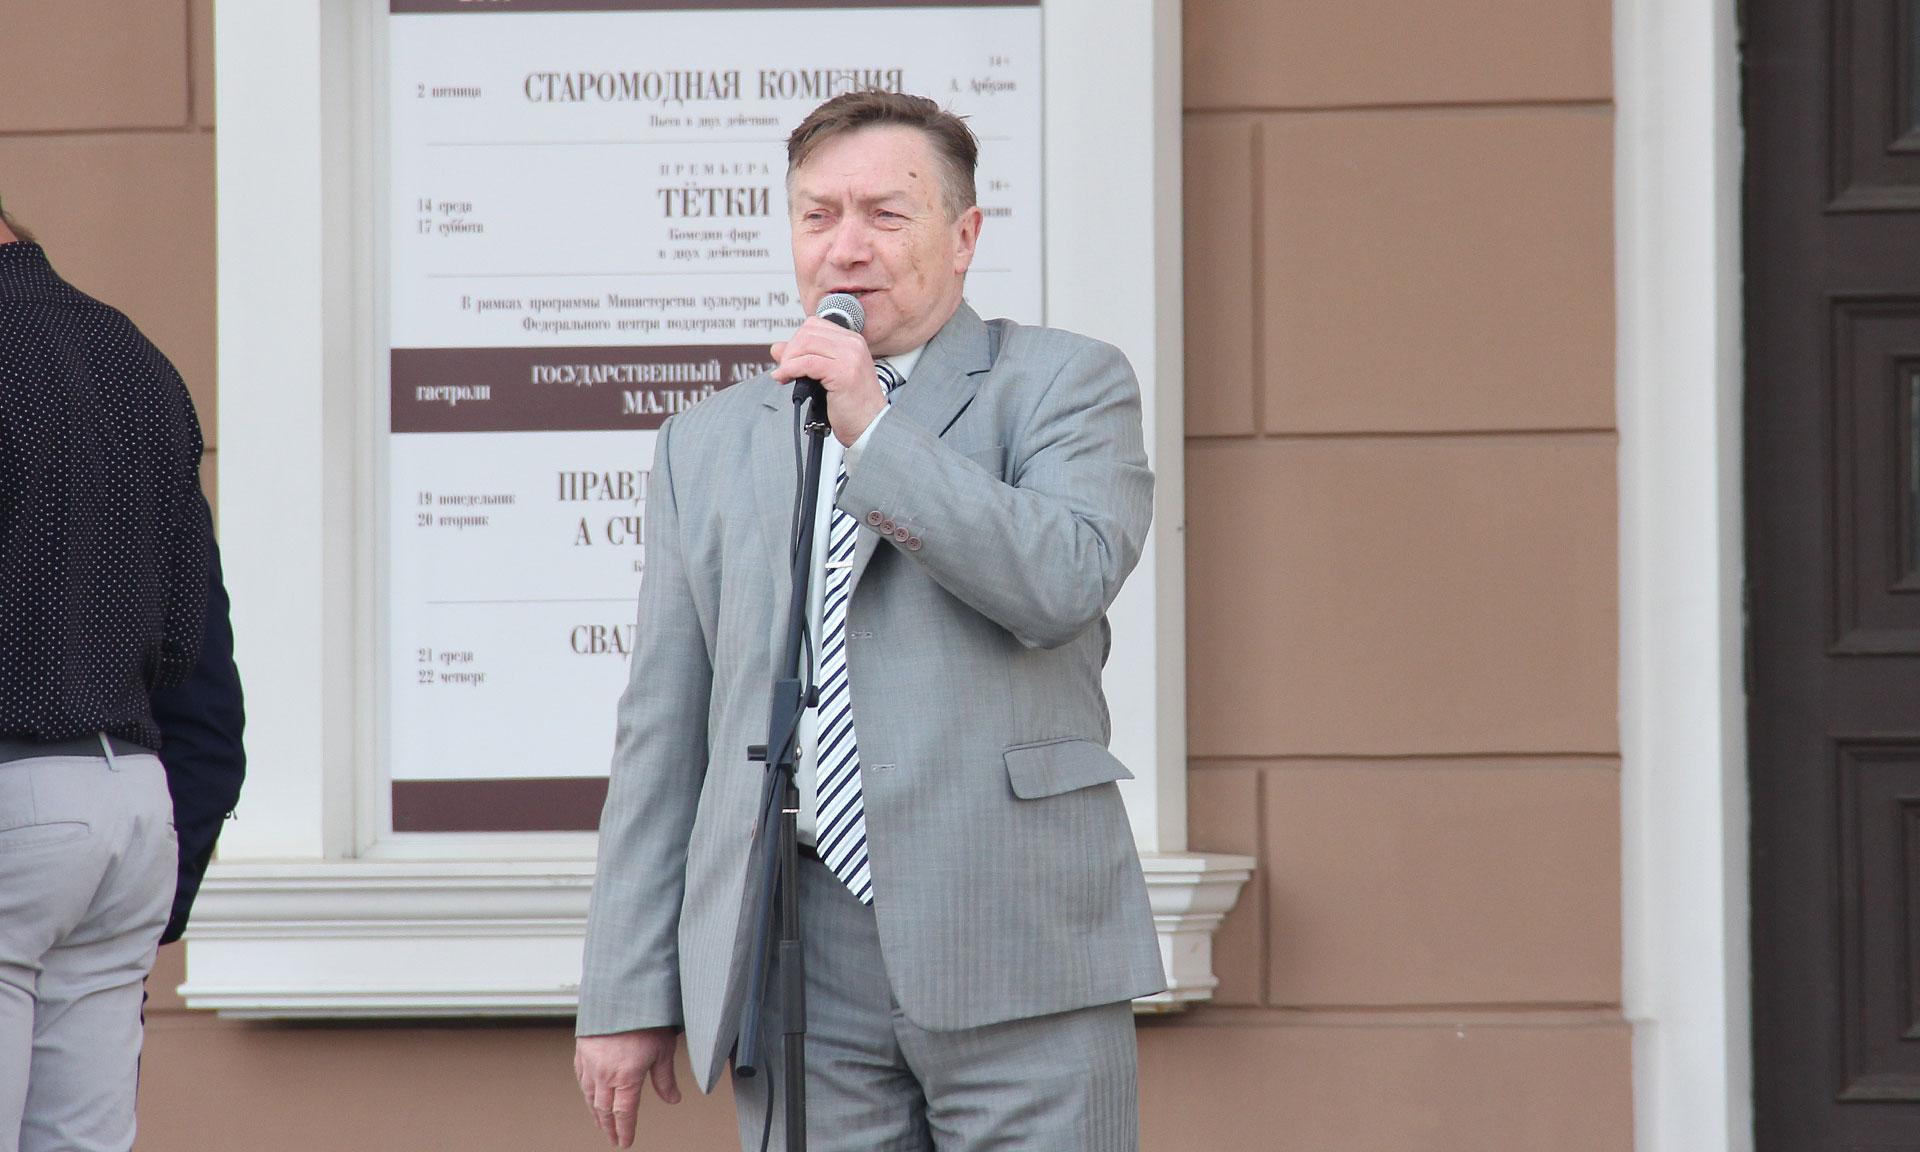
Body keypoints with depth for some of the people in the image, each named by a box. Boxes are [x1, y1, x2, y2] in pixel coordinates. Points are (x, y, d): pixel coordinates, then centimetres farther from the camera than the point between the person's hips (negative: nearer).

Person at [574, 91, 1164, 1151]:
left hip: (1015, 947, -3)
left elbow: (1064, 583, -11)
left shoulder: (1063, 383, 8)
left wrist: (874, 430, -11)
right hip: (796, 974, 3)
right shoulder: (706, 444, 18)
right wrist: (627, 992, 9)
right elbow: (662, 732, 15)